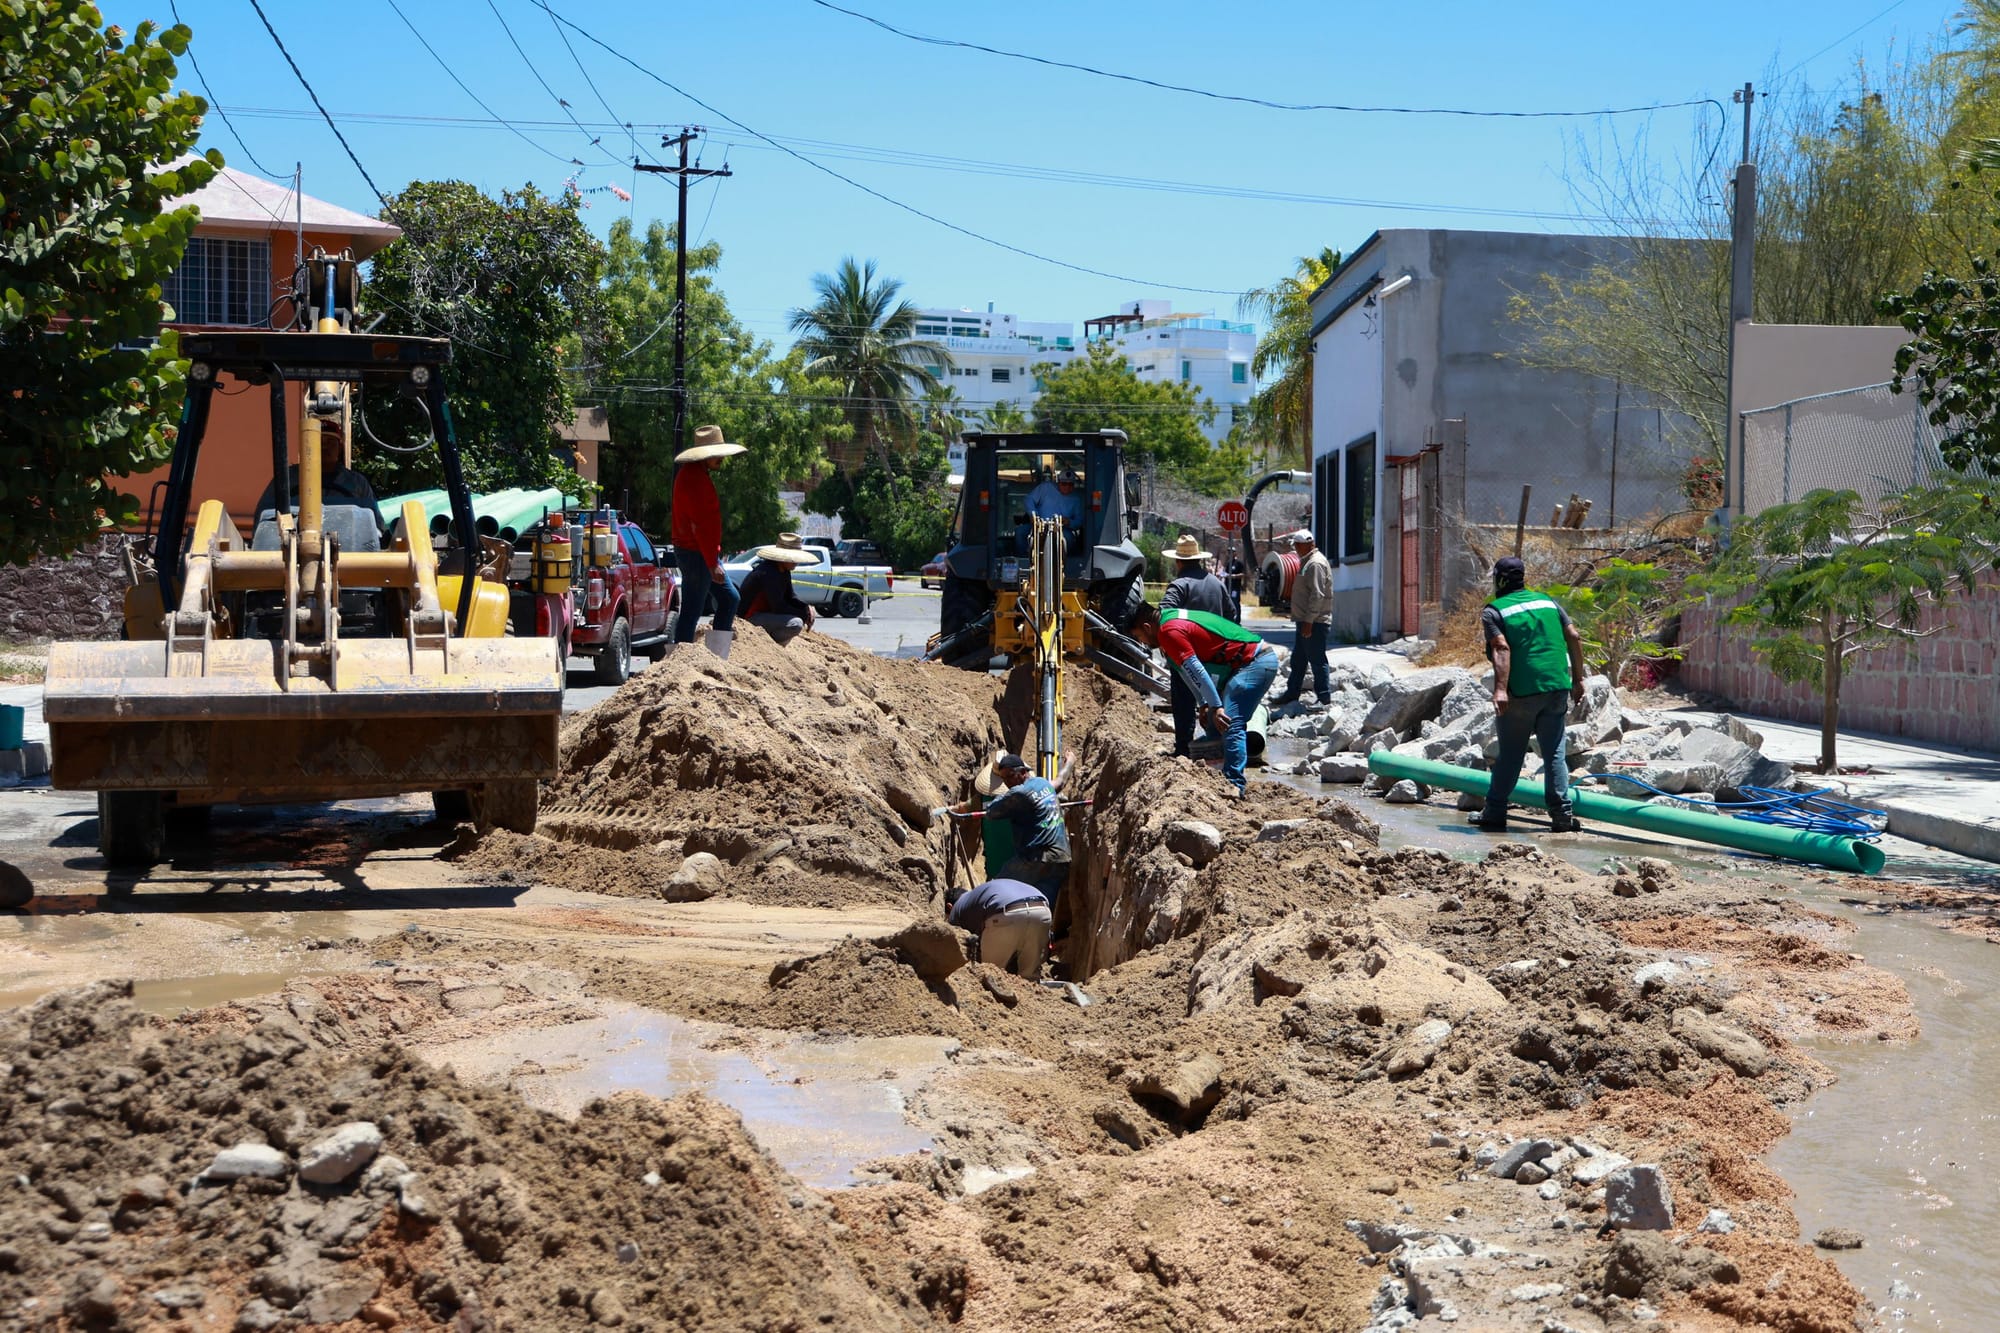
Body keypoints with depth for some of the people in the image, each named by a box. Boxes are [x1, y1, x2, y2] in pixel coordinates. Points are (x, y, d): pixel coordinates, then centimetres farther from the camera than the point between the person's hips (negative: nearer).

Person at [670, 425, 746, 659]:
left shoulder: (695, 474, 15)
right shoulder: (694, 479, -20)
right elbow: (700, 525, -24)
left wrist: (715, 556, 22)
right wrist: (712, 563, -24)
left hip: (703, 552, 11)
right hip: (696, 554, -11)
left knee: (729, 598, 15)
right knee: (692, 611, -6)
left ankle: (716, 656, 17)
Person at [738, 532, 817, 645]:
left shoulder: (784, 572, 5)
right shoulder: (768, 573, -25)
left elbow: (790, 597, 11)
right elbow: (778, 607, -25)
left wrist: (806, 608, -8)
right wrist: (804, 614, -17)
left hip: (765, 612, 11)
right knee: (795, 624, -28)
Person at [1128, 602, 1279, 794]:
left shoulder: (1168, 631, -13)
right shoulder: (1176, 620, 18)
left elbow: (1195, 670, -18)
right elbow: (1191, 669, 22)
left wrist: (1215, 706, -16)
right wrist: (1203, 704, 21)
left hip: (1255, 662, -10)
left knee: (1229, 724, -17)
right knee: (1215, 723, 16)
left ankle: (1234, 784, -22)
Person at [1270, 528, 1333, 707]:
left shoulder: (1316, 563, -16)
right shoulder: (1308, 562, 17)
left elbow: (1317, 595, -23)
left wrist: (1308, 621, -23)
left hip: (1314, 622, -11)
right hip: (1305, 621, 11)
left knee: (1317, 660, -6)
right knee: (1298, 660, 16)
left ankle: (1324, 698, -1)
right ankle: (1291, 694, 24)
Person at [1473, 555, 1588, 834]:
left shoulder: (1494, 612, -1)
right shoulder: (1548, 602, 14)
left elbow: (1501, 649, -16)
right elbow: (1574, 639, 9)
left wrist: (1500, 689, -22)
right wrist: (1578, 679, 13)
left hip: (1521, 693, -4)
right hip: (1557, 688, 4)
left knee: (1510, 754, 7)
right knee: (1555, 753, 7)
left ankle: (1495, 813, 13)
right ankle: (1562, 814, 1)